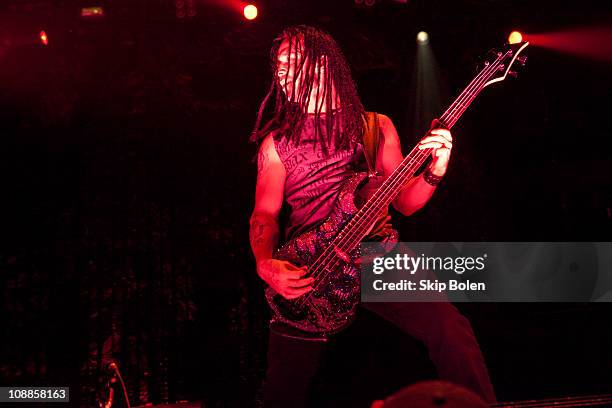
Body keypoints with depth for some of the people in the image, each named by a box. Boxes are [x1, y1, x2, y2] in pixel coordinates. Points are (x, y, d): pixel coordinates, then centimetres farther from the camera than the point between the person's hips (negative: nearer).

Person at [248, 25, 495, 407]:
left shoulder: (377, 127, 10)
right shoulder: (276, 142, 8)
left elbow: (404, 202, 10)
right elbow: (264, 214, 3)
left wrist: (433, 172, -9)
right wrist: (266, 264, -16)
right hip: (306, 271, 0)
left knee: (449, 325, -20)